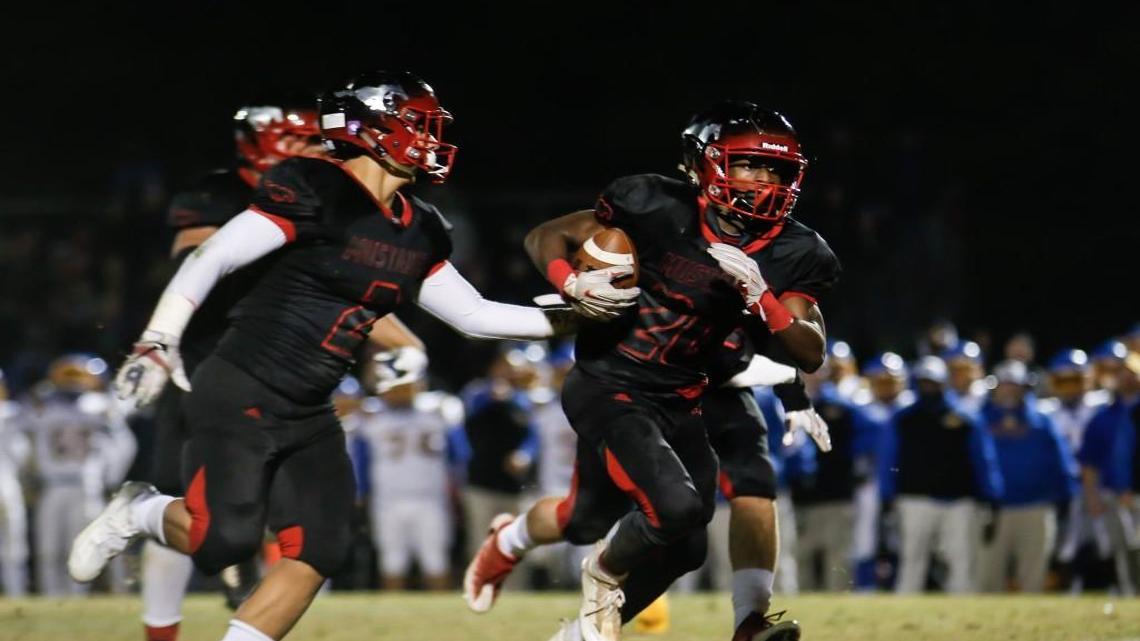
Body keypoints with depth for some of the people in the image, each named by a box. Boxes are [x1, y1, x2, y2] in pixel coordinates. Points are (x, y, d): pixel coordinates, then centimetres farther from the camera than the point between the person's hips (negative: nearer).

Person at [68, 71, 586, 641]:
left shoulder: (419, 232, 10)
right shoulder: (314, 191, -14)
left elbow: (473, 316, 16)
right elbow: (211, 259, -15)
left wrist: (571, 310, 8)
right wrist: (159, 342, -22)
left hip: (308, 418, 8)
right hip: (240, 396, -8)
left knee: (318, 552, -4)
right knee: (224, 540, -18)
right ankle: (137, 513, 14)